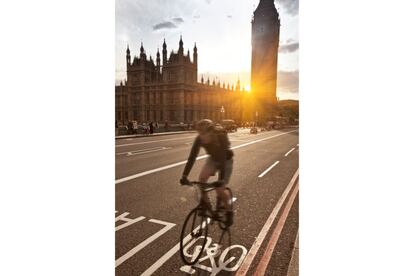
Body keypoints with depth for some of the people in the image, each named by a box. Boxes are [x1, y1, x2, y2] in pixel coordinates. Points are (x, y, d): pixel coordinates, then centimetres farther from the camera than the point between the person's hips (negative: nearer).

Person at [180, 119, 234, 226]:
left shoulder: (221, 137, -36)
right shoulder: (199, 139, -26)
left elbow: (223, 159, -41)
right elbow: (192, 157, -29)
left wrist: (221, 179, -49)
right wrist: (184, 175, -36)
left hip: (226, 160, -4)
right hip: (213, 158, 4)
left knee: (220, 189, -10)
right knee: (201, 178, -19)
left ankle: (228, 212, 16)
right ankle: (206, 203, 3)